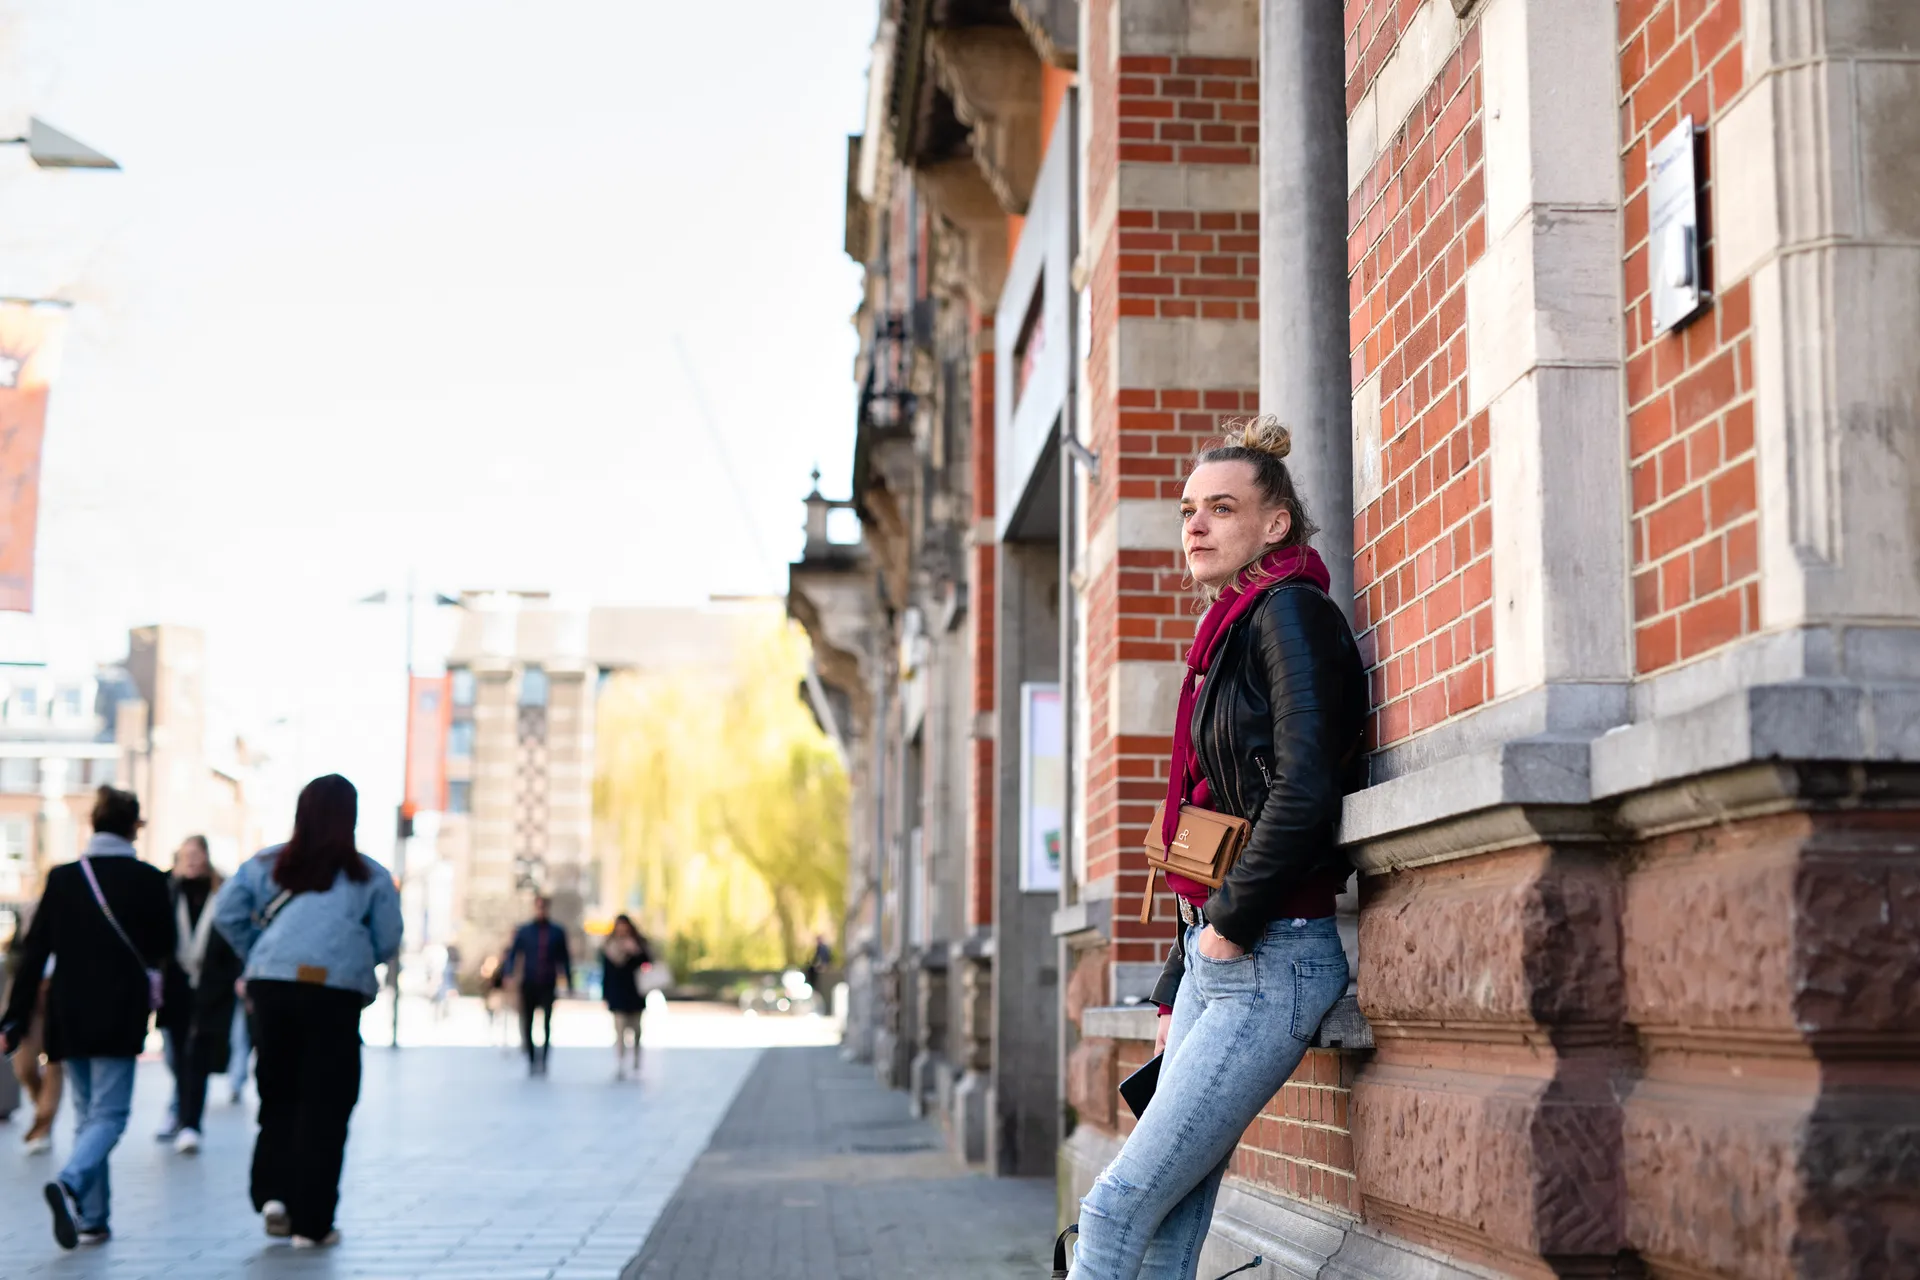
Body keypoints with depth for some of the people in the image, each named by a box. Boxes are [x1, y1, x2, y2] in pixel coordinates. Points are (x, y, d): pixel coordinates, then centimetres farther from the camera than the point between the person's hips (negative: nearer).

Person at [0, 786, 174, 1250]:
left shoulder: (62, 878, 0)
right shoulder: (147, 879, -7)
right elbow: (163, 947, 4)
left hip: (68, 1015, 4)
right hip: (120, 1015, -3)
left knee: (86, 1114, 14)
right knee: (109, 1114, -1)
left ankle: (92, 1219, 12)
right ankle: (71, 1183, -29)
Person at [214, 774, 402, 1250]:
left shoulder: (268, 863, 11)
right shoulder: (371, 876, 6)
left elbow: (226, 914, 3)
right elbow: (387, 943, 4)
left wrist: (259, 954, 15)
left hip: (272, 984, 3)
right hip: (337, 992, -2)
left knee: (278, 1098, 18)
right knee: (324, 1108, 4)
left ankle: (273, 1193, 3)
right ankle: (310, 1223, 5)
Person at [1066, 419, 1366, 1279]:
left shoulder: (1290, 612, -8)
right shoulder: (1227, 634, 20)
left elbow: (1306, 790, -22)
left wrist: (1232, 925, -14)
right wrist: (1175, 987, 21)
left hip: (1271, 958, -9)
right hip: (1216, 953, 9)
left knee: (1118, 1207, -12)